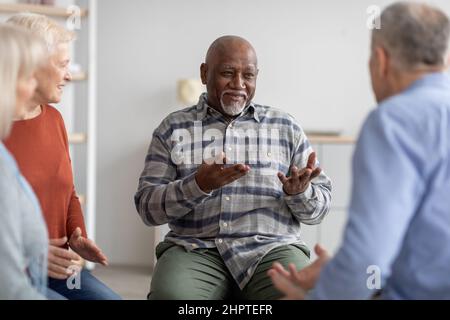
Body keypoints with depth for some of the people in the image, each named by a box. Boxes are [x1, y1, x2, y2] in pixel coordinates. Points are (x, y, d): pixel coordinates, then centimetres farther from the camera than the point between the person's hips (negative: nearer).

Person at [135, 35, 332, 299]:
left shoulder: (286, 127, 13)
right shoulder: (173, 129, 10)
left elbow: (320, 207, 12)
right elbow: (147, 208, 3)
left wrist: (299, 192, -12)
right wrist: (198, 186, -15)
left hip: (272, 249, 1)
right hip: (196, 250, 0)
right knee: (171, 295, -33)